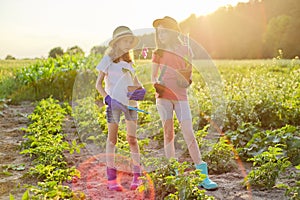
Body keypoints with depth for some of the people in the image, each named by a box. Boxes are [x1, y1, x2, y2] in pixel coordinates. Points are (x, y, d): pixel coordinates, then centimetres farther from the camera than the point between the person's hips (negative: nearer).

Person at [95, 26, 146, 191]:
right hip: (114, 102, -4)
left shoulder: (129, 61, 16)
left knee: (132, 139, 2)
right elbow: (98, 83, -1)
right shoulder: (108, 59, 2)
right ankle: (111, 178, 3)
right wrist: (107, 98, -17)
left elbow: (135, 82, 21)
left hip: (130, 102, 4)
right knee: (112, 138, 0)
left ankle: (137, 175, 8)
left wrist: (140, 90, -2)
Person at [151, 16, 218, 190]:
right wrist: (156, 84, -12)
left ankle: (203, 176, -4)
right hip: (163, 95, 1)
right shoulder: (159, 52, 7)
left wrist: (187, 80, -12)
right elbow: (153, 75, 8)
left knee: (189, 133, -6)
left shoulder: (185, 50, 5)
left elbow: (189, 74, 8)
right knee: (168, 133, 1)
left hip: (180, 96, -1)